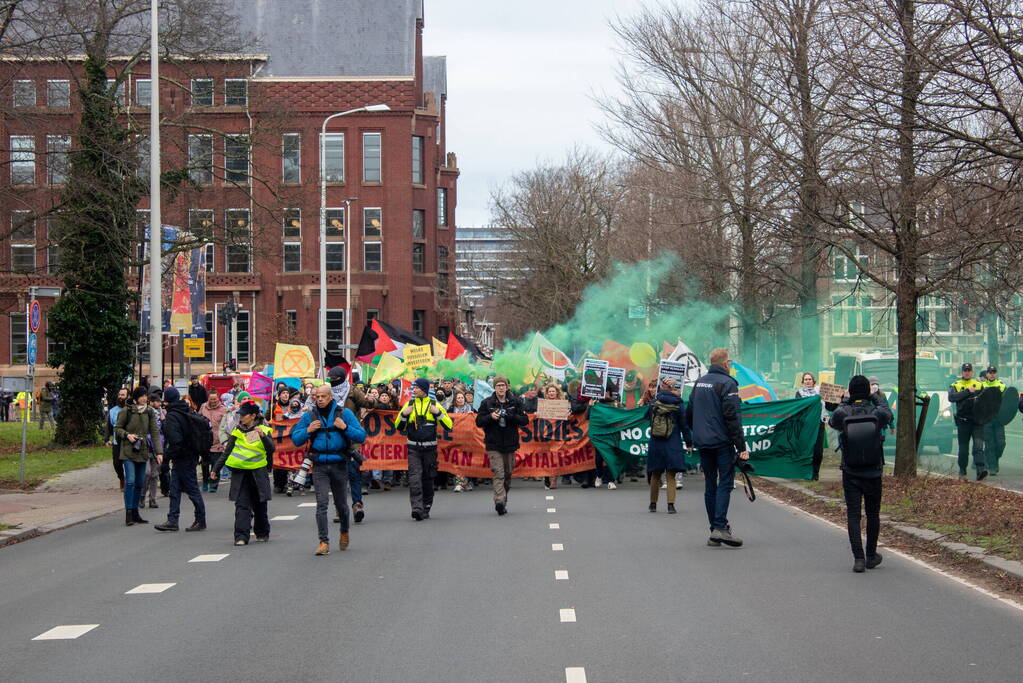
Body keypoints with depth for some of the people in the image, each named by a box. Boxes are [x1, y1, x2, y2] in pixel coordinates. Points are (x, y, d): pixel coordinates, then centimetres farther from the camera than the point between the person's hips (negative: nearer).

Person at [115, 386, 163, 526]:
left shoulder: (150, 412, 3)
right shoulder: (126, 411, -6)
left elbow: (155, 432, 2)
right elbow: (117, 428, 3)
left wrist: (159, 452, -5)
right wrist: (127, 435, -17)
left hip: (142, 451, 4)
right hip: (128, 451, -4)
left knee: (140, 483, 8)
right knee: (130, 481, -13)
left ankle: (135, 513, 18)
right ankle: (128, 514, -10)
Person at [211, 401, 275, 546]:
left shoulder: (264, 430, 2)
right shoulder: (237, 432, 10)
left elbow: (271, 449, -11)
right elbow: (226, 452, 12)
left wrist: (262, 436, -26)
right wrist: (216, 469, 9)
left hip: (258, 473, -1)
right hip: (240, 473, 1)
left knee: (260, 505, 9)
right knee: (242, 506, -7)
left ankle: (262, 533, 24)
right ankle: (241, 536, -12)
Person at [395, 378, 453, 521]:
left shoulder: (434, 405, 3)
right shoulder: (409, 405, 7)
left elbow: (449, 425, 0)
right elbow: (398, 427, 10)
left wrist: (438, 413, -13)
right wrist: (403, 414, -7)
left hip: (430, 448, 0)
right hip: (413, 448, 0)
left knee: (428, 478, 9)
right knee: (414, 477, -14)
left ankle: (426, 508, 21)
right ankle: (416, 507, -20)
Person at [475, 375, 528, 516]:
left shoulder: (515, 402, 4)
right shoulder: (487, 403, 2)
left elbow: (525, 420, 1)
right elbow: (479, 421, 4)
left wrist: (511, 416, -16)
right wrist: (490, 417, -15)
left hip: (510, 444, 2)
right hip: (493, 444, -2)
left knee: (508, 474, 11)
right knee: (498, 473, -15)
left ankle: (503, 500, 24)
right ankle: (499, 501, -26)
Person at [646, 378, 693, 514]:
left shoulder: (654, 402, -1)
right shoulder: (679, 404, -6)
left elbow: (647, 416, 15)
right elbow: (684, 425, -3)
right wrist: (689, 443, 7)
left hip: (655, 445, 2)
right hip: (673, 445, -2)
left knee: (655, 475, 13)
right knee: (670, 476, 3)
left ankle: (653, 504, 23)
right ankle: (671, 505, -6)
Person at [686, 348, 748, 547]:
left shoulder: (699, 383, 13)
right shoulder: (727, 383, -10)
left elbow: (688, 414, 18)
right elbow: (732, 417, -16)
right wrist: (741, 446, -15)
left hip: (702, 443, 7)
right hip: (722, 443, -7)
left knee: (710, 486, 10)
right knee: (725, 483, -7)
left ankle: (714, 531, 10)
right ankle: (720, 528, -18)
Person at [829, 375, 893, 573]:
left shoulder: (842, 414, -13)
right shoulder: (877, 413, -11)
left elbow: (832, 421, 12)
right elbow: (888, 414, 15)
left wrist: (845, 402, 25)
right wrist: (878, 397, 32)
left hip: (850, 475, -1)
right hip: (873, 474, 1)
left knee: (853, 515, 2)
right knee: (873, 514, 15)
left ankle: (858, 558, -7)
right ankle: (871, 556, 26)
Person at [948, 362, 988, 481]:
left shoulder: (979, 385, 14)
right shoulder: (955, 385, 7)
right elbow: (951, 397, -12)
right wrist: (967, 392, -16)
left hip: (977, 421, 0)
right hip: (963, 421, 0)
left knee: (978, 446, -14)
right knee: (963, 448, 7)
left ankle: (980, 470, -23)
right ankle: (962, 472, 21)